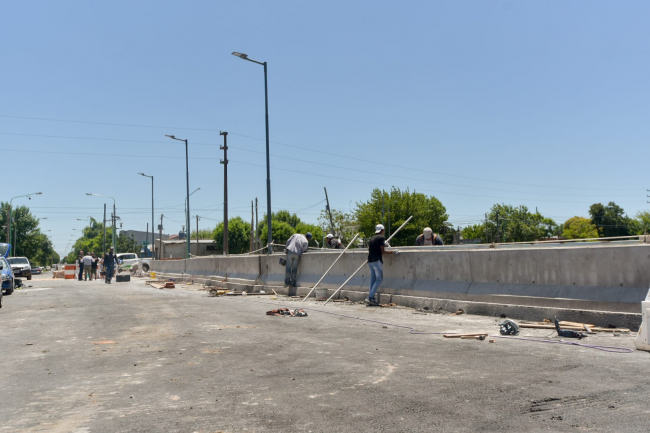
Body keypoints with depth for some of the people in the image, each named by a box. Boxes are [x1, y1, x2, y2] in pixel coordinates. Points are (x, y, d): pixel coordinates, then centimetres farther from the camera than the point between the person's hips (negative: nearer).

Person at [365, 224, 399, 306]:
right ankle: (370, 297, -15)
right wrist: (393, 252, -3)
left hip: (370, 261, 8)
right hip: (377, 260, -8)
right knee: (379, 279, -5)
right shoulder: (381, 238, -4)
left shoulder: (372, 238, 19)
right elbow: (382, 251, -9)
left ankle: (371, 299, 4)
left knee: (373, 279, 9)